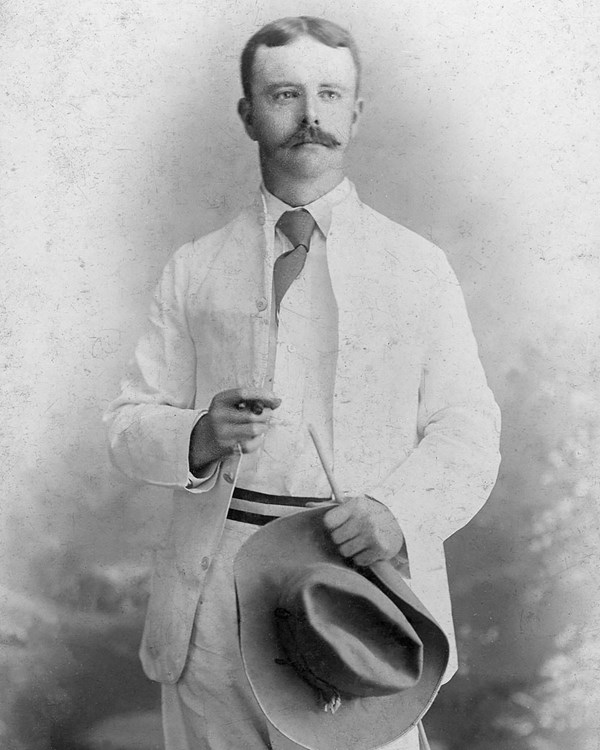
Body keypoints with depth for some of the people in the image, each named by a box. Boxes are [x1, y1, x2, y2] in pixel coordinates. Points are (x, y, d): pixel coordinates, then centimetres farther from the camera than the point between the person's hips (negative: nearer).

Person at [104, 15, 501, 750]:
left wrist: (400, 511, -19)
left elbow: (466, 432, 0)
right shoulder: (192, 271, 9)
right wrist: (201, 436, -15)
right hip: (216, 610, 1)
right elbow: (129, 426, 6)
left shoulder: (418, 268, 5)